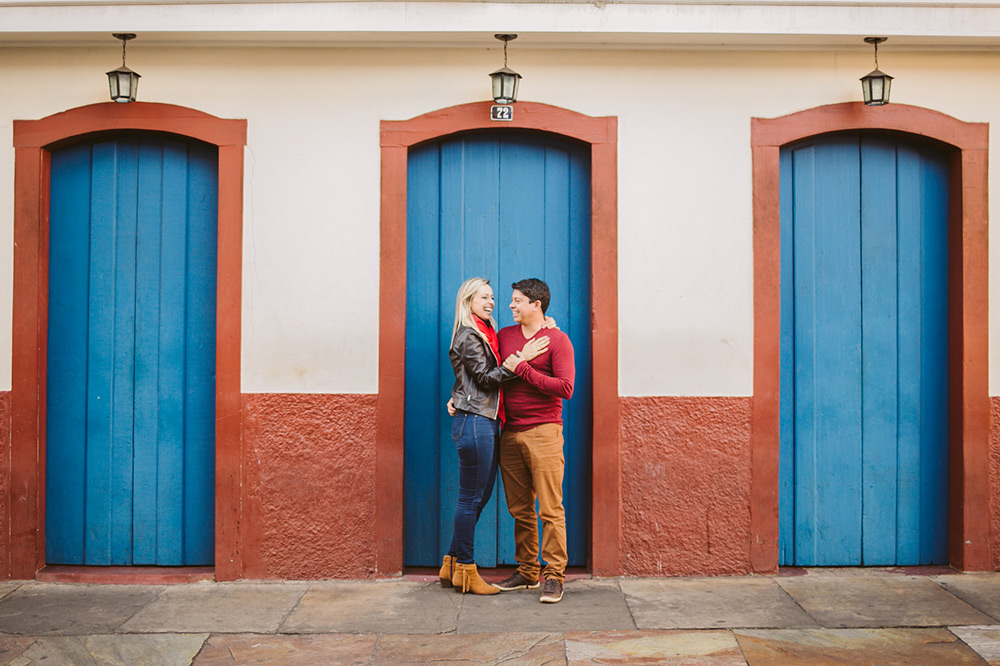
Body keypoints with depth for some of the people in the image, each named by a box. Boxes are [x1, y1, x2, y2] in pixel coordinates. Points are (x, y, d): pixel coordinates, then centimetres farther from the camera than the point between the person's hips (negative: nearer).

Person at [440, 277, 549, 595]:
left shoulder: (487, 334, 19)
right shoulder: (468, 337, -8)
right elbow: (486, 377, -13)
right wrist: (520, 358, -16)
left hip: (486, 422, 10)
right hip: (474, 422, -9)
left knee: (480, 495, 12)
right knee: (471, 497, -3)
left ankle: (452, 566, 20)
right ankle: (465, 570, 6)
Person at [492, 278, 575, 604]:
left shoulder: (557, 339, -2)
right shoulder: (503, 336, 14)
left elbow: (565, 388, -12)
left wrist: (522, 369, -13)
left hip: (543, 432, -5)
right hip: (510, 433, 5)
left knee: (550, 509, -5)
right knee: (520, 510, 10)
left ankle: (554, 576, 2)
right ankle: (526, 572, 19)